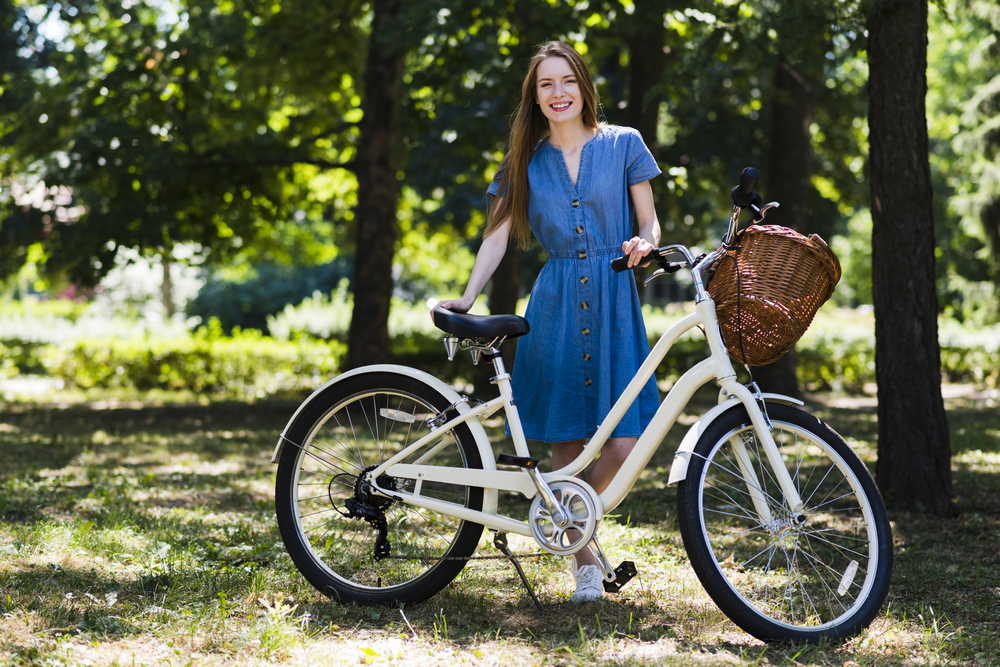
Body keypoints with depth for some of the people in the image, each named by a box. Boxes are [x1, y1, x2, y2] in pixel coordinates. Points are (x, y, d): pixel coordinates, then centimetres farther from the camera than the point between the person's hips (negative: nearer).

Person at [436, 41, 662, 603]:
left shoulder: (623, 144, 7)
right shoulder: (527, 161, 10)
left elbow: (649, 221, 7)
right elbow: (498, 234, 5)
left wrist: (643, 245, -17)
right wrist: (468, 298, -8)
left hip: (614, 303, -1)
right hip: (556, 305, 1)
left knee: (624, 445, -10)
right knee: (566, 443, -1)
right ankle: (585, 562, 11)